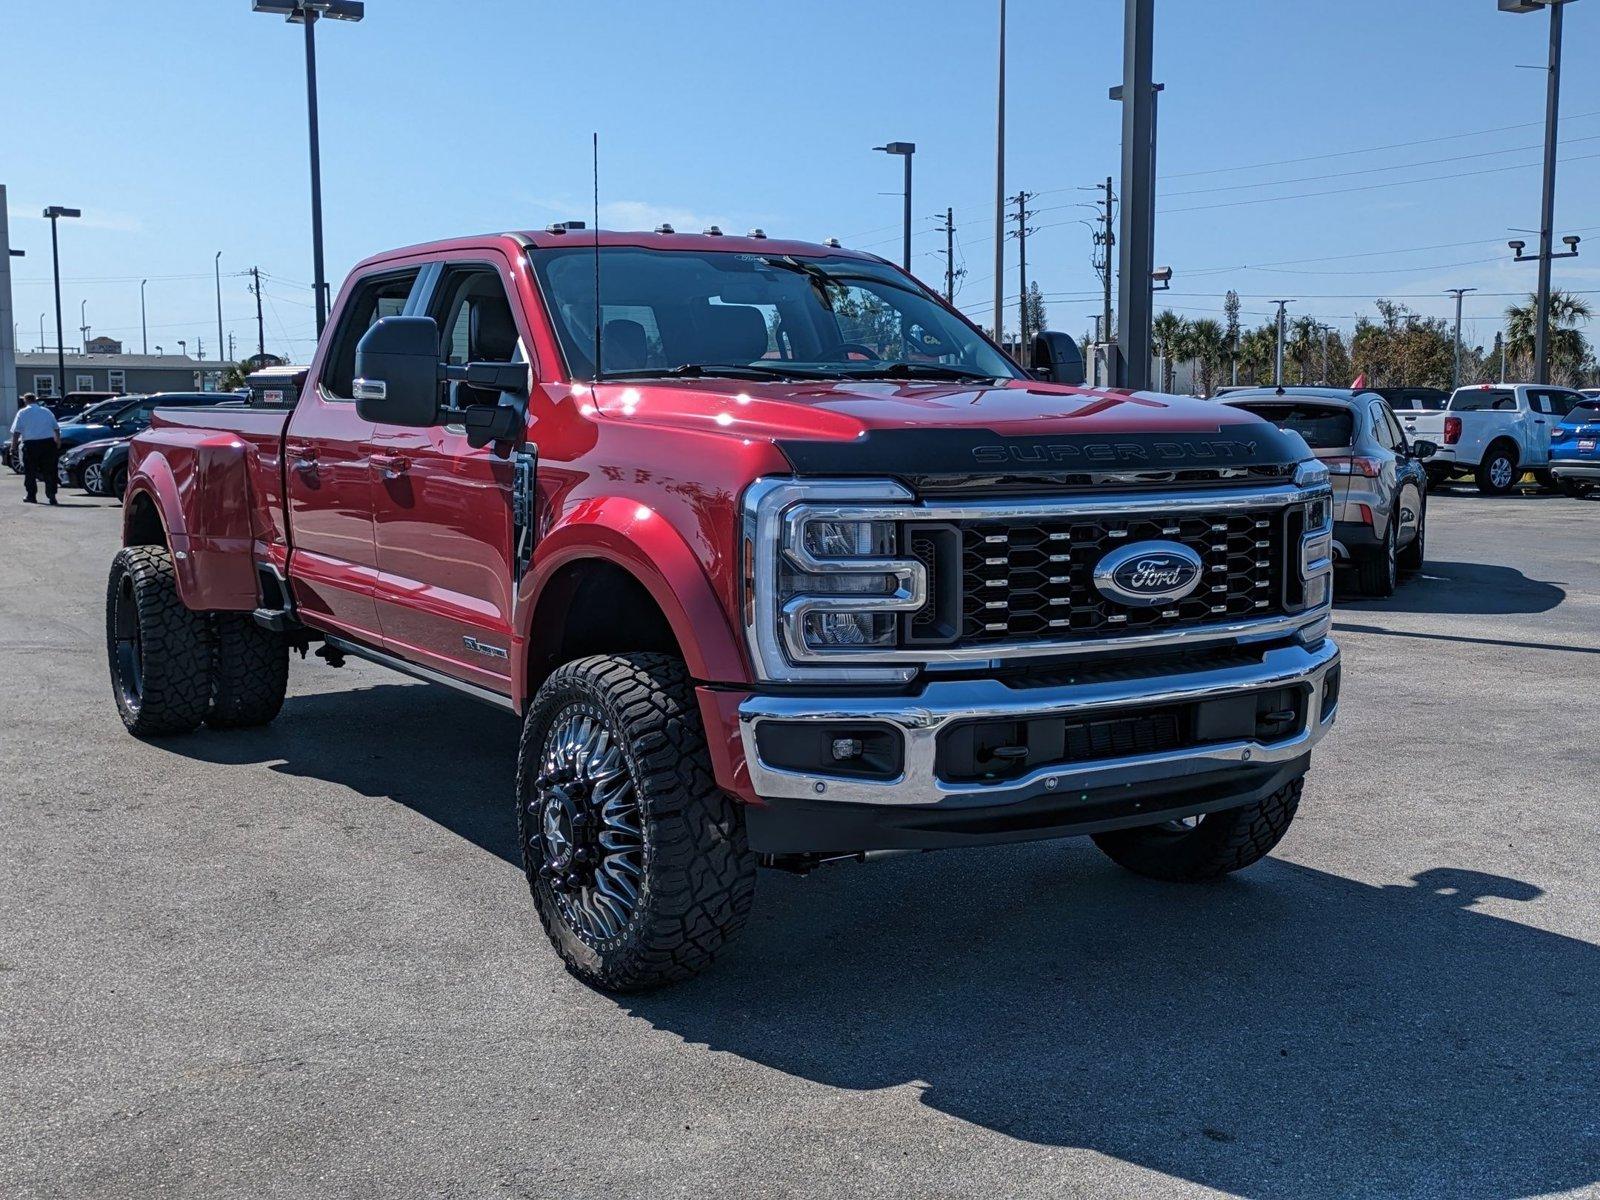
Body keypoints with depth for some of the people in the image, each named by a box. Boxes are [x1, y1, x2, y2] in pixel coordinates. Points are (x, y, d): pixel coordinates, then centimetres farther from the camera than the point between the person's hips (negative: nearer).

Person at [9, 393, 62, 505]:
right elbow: (56, 429, 14)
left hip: (31, 444, -2)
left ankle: (31, 496, 10)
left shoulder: (22, 413, 1)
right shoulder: (46, 411, 11)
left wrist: (13, 447, -1)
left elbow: (16, 432, -3)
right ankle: (51, 494, -1)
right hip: (48, 443, 2)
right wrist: (58, 443, 24)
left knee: (30, 472, 8)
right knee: (49, 471, 5)